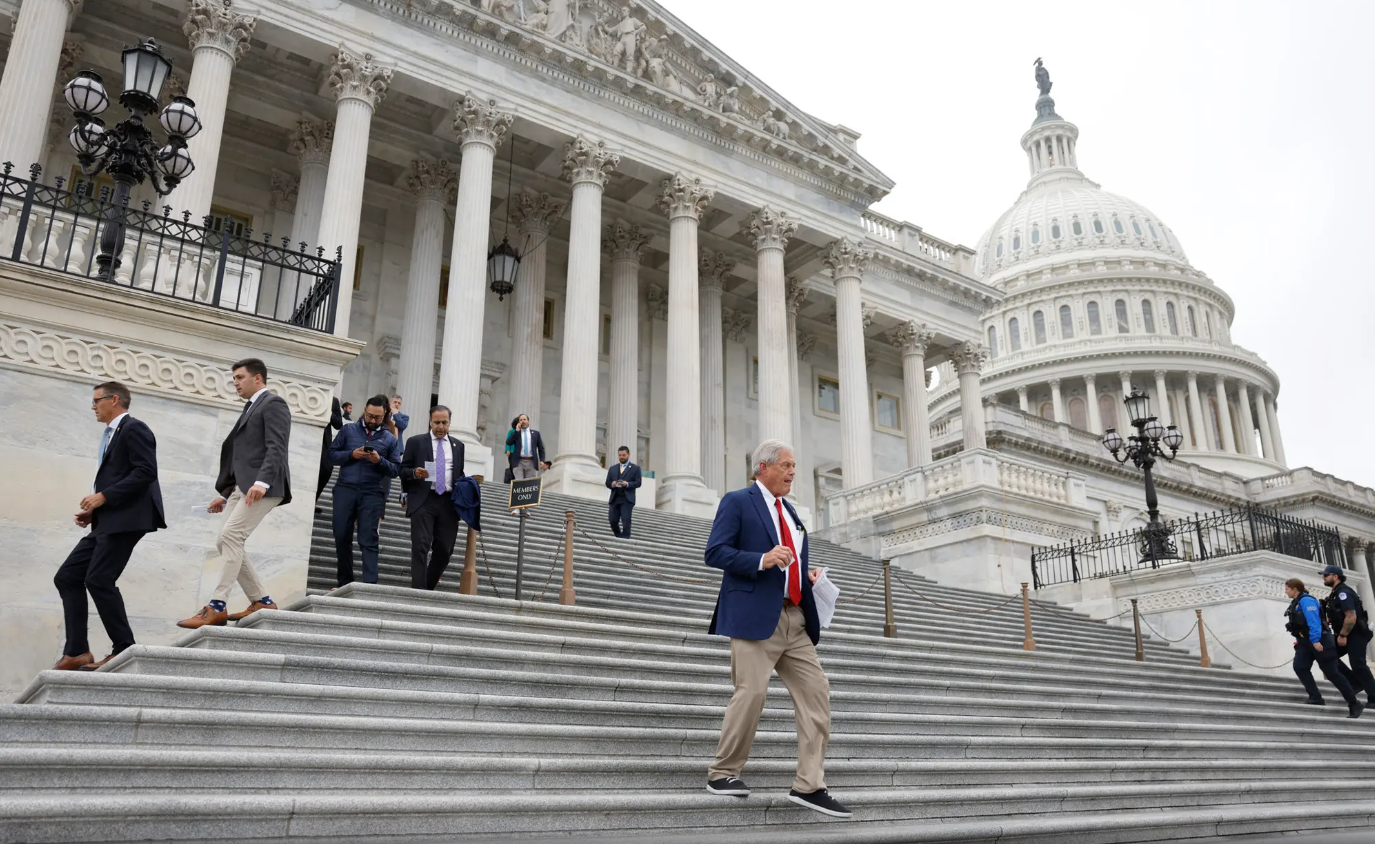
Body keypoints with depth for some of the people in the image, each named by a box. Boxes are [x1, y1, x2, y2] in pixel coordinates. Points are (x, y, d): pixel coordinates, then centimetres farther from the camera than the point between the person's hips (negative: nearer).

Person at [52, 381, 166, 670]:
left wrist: (103, 497, -17)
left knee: (98, 580, -13)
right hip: (108, 521, 10)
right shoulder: (111, 436, 23)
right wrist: (94, 511, 10)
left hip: (126, 519, -10)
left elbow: (146, 472, -18)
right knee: (67, 577, 5)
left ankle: (125, 649, -3)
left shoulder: (133, 428, -7)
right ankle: (77, 652, 5)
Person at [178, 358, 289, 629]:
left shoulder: (273, 403, -2)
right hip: (242, 486, 10)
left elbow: (277, 447, -17)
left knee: (230, 536, -19)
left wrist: (262, 482, -30)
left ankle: (217, 606, -16)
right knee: (225, 543, 3)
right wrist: (225, 495, 21)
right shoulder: (251, 408, 26)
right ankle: (261, 602, 8)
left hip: (263, 486, -10)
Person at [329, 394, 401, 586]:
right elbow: (332, 455, 7)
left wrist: (379, 460, -13)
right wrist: (351, 455, -10)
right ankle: (344, 583, 17)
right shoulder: (348, 430, 11)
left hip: (372, 494, -1)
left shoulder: (390, 439, 9)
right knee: (342, 538, 5)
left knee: (368, 540, -8)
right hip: (345, 489, 2)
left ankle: (370, 584, -15)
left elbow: (396, 469, 5)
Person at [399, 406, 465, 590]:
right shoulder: (415, 442, 7)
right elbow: (403, 470, 5)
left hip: (449, 502, 3)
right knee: (421, 547, -10)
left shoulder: (458, 445, 17)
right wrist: (415, 473, -16)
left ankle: (429, 588, 18)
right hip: (423, 501, -3)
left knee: (444, 549, 3)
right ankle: (418, 590, -10)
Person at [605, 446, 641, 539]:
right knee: (613, 521, -2)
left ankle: (625, 538, -11)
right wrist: (612, 484, -8)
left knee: (625, 520, -12)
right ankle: (619, 537, 18)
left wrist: (627, 484, -17)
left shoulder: (635, 468, 9)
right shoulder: (612, 469, 21)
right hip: (615, 499, 4)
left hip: (627, 499, -3)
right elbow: (607, 483, 15)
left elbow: (638, 483, -1)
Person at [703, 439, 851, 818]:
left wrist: (807, 577, 9)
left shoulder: (790, 511, 22)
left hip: (795, 619, 8)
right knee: (752, 692, -10)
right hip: (756, 616, -8)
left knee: (816, 693, 1)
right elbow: (715, 552, -11)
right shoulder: (737, 502, -1)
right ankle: (723, 773, 9)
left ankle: (809, 785, 6)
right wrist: (763, 560, -22)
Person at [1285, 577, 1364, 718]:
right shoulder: (1296, 603, 15)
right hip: (1306, 642, 9)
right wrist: (1299, 641, 22)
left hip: (1319, 641, -9)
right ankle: (1316, 698, -9)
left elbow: (1313, 621, -25)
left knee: (1331, 672, -5)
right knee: (1299, 667, -9)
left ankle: (1354, 704, 6)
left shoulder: (1306, 600, -16)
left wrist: (1315, 640, -32)